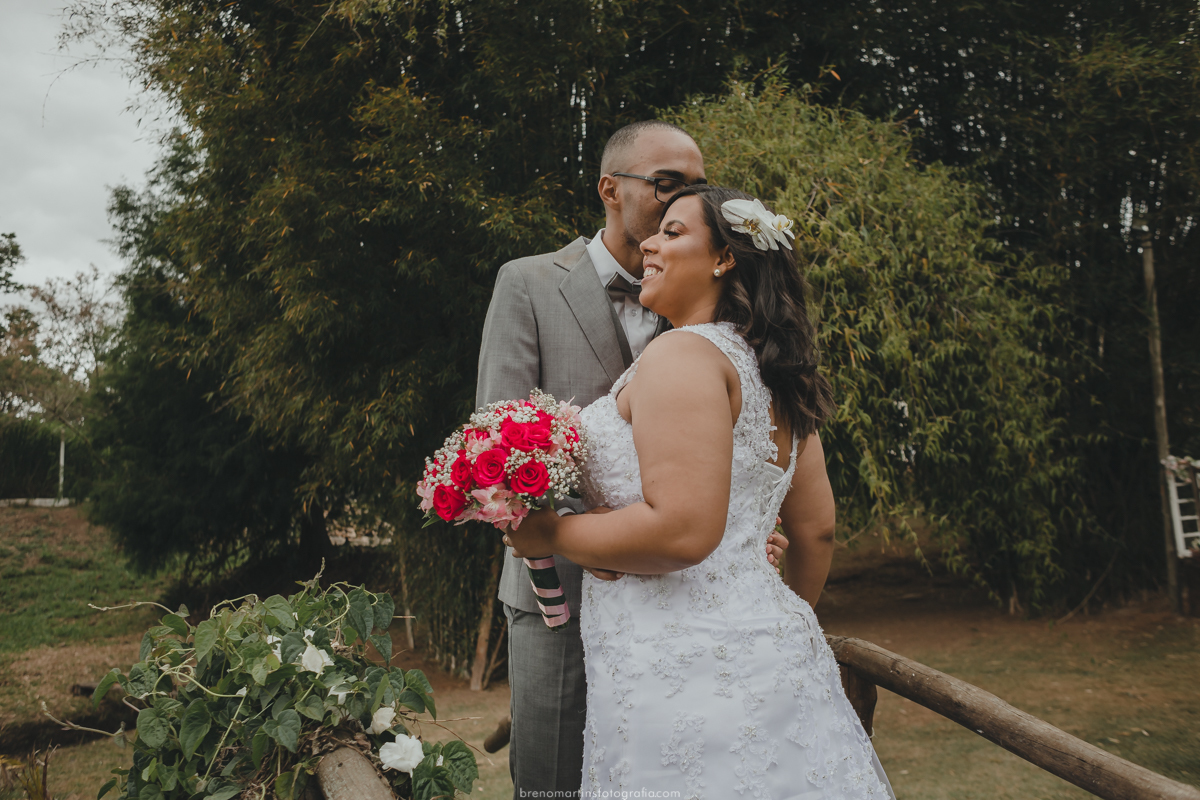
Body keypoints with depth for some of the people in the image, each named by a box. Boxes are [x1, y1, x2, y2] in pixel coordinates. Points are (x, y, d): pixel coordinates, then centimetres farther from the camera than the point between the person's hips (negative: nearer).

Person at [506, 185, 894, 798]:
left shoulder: (682, 354, -14)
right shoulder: (774, 379, 13)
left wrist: (548, 534, -12)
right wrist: (785, 624, 31)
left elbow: (683, 529, -24)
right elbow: (816, 531, 17)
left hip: (685, 672, -9)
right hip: (763, 655, 9)